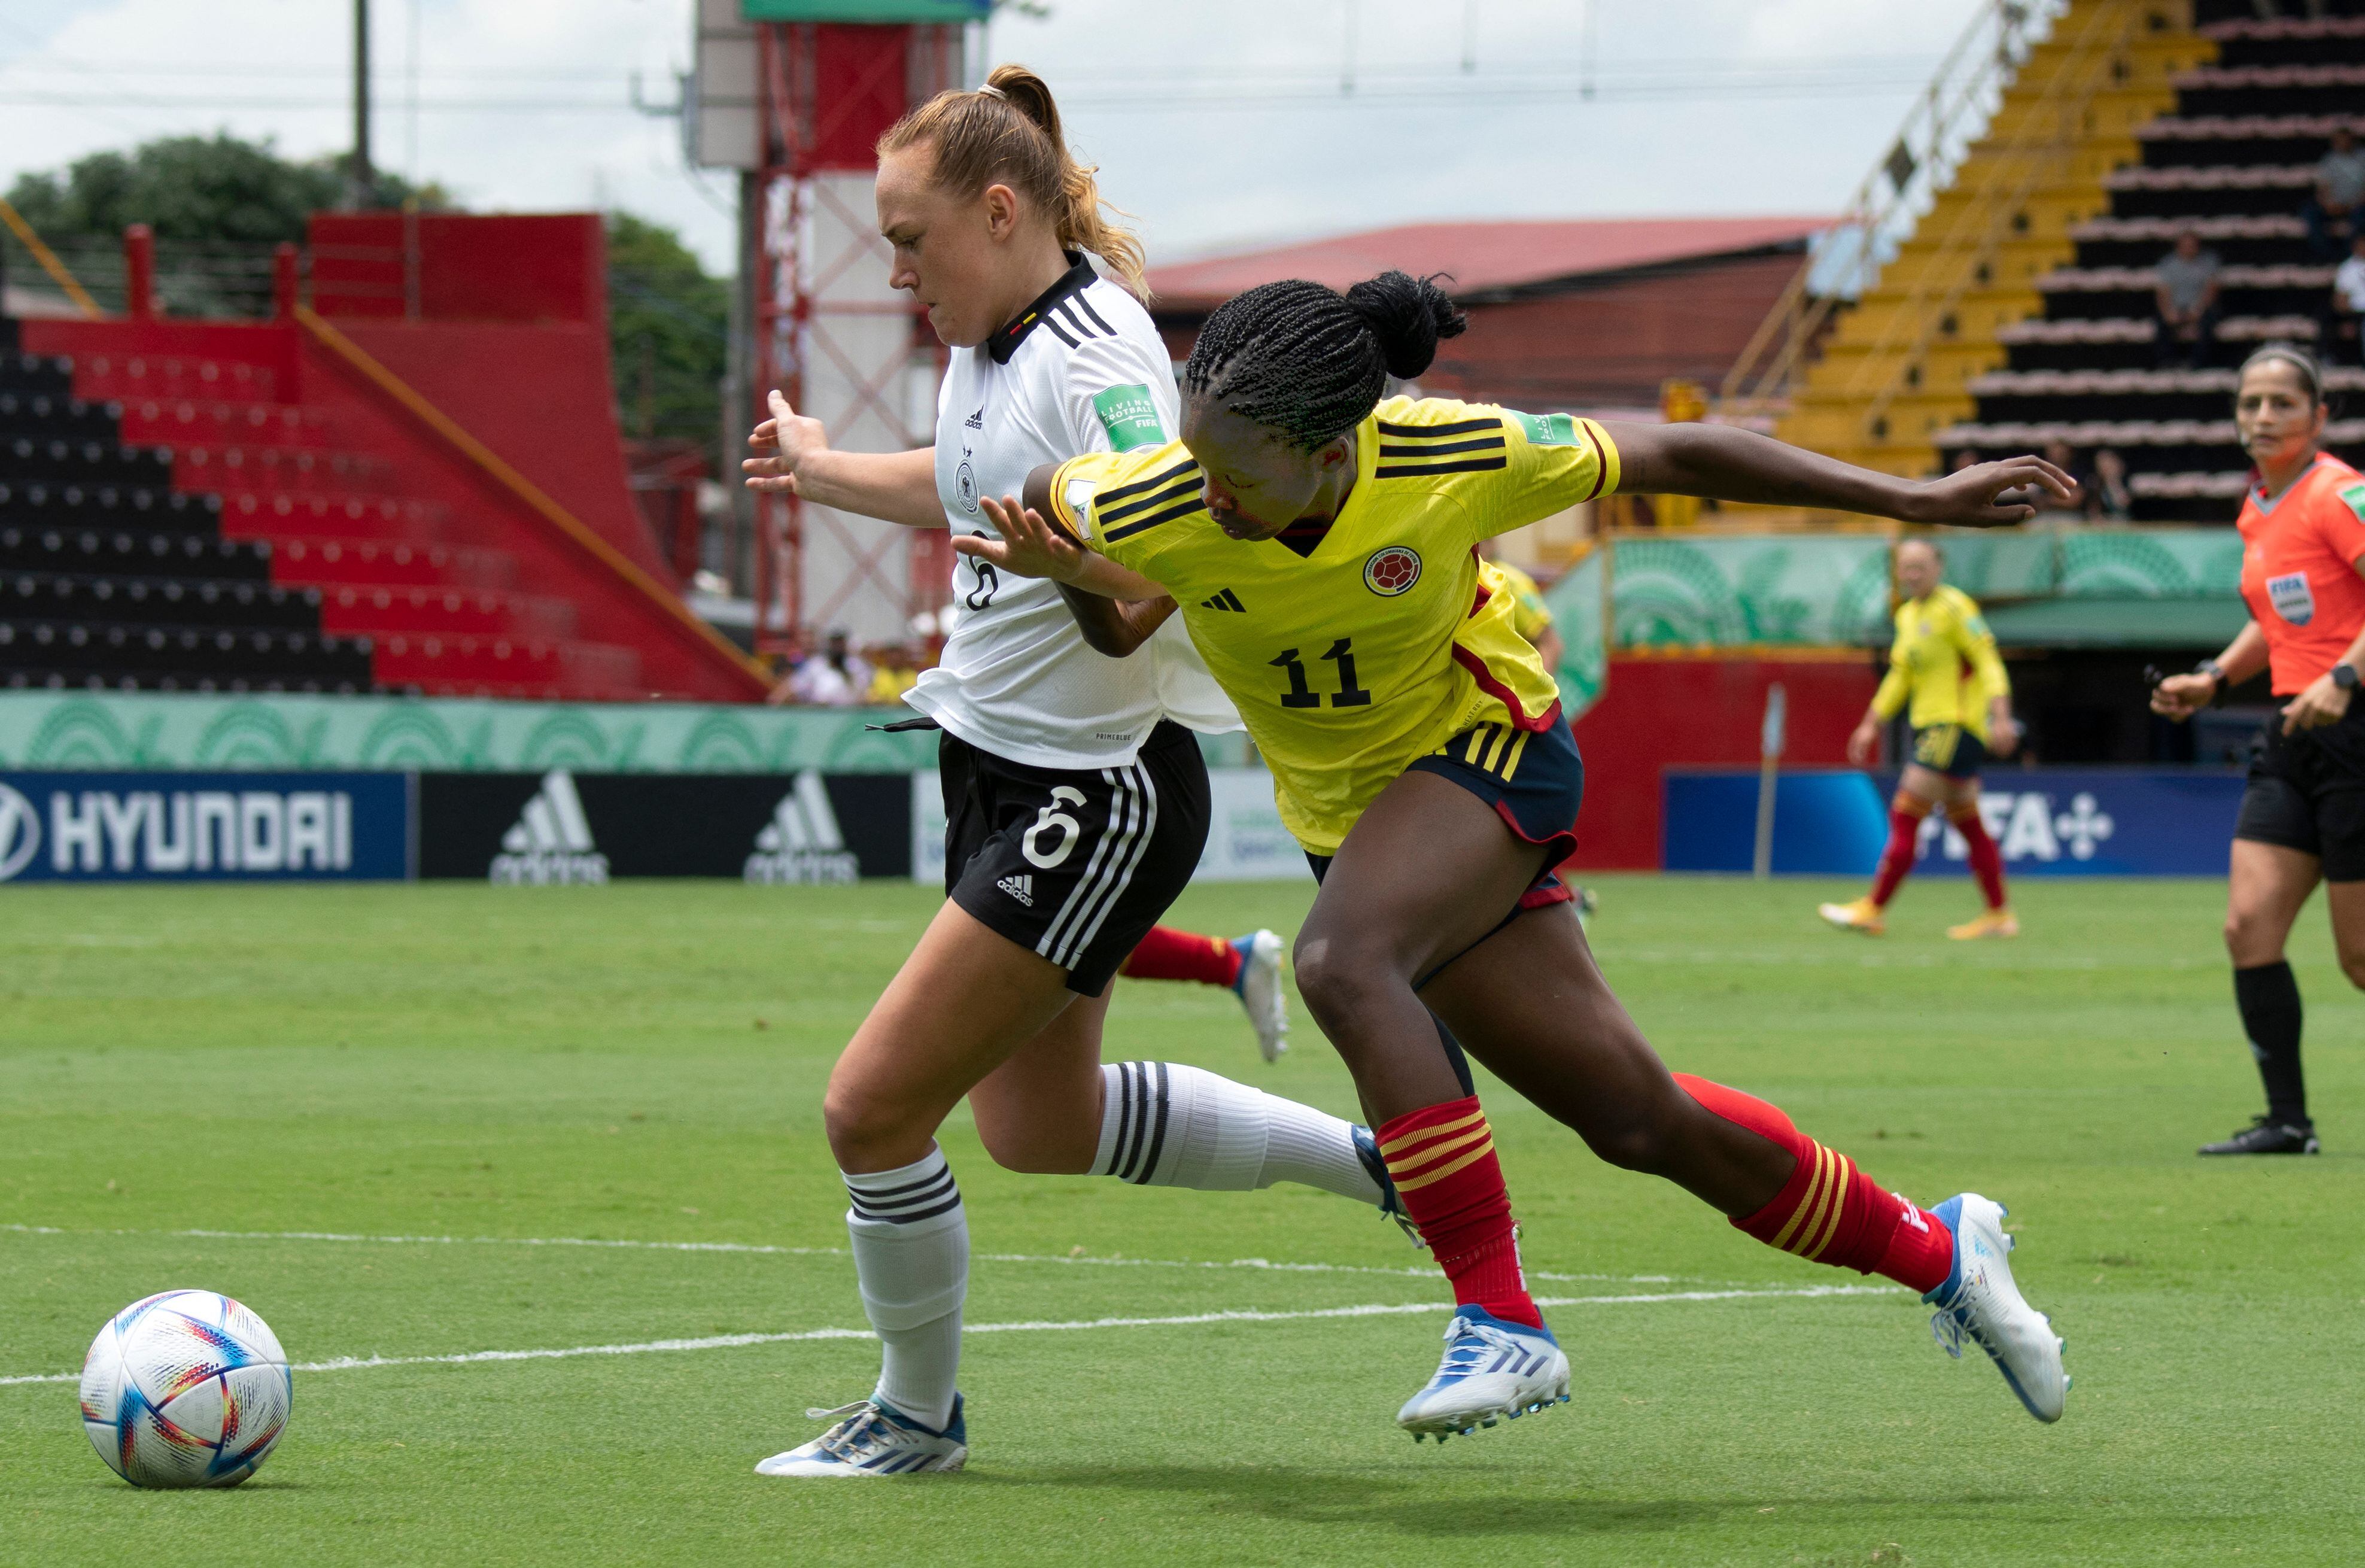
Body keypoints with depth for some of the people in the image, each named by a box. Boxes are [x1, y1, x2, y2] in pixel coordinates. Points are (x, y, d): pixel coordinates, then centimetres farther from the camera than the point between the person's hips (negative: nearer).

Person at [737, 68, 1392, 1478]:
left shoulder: (1096, 361, -22)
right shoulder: (990, 343, 7)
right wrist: (823, 472, 42)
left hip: (1099, 795, -10)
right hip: (1001, 767, 10)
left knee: (874, 1106, -9)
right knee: (1043, 1126, 21)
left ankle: (916, 1415, 12)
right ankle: (1371, 1156, 33)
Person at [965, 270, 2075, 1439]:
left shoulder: (1458, 459, -29)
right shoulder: (1153, 510, -24)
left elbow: (1670, 458, -13)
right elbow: (1046, 499, 2)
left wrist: (1916, 502, -7)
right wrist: (1074, 574, -23)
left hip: (1486, 744, -4)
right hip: (1343, 807, 4)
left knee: (1341, 962, -34)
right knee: (1632, 1116, 5)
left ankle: (1500, 1321, -28)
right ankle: (1935, 1250, 25)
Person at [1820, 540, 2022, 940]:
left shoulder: (1953, 608, -11)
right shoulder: (1908, 615, 16)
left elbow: (1988, 662, -16)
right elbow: (1899, 676, 24)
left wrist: (2001, 718, -26)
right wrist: (1871, 725, 21)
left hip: (1957, 727, -9)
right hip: (1930, 726, 9)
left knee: (1905, 817, -10)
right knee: (1969, 825, 10)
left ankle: (1872, 910, -8)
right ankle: (1999, 917, 14)